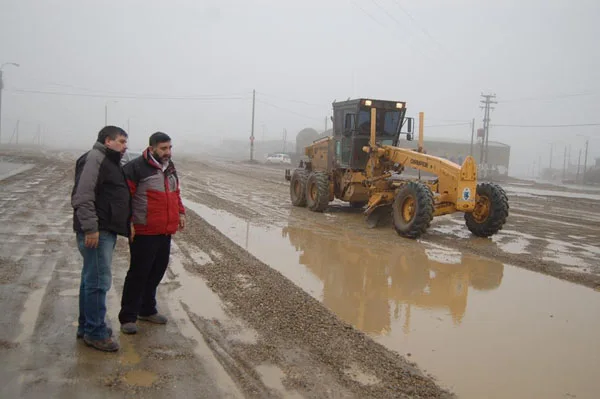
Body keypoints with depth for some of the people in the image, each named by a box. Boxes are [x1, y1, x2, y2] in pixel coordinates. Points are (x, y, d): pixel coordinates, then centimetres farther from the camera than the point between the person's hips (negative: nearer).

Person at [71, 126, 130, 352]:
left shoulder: (110, 162, 21)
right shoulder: (95, 158, -12)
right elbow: (83, 196, -22)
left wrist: (125, 224, 24)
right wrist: (90, 228, -25)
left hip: (106, 231, 11)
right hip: (97, 232, -10)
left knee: (92, 279, 15)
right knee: (99, 281, -6)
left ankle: (87, 326, 25)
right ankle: (95, 333, 2)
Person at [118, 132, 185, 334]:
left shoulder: (170, 168, 15)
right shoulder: (136, 168, -11)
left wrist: (180, 213, 13)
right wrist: (127, 222, -18)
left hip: (165, 232, 8)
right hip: (143, 233, -8)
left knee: (157, 272, 15)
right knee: (138, 274, -2)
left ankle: (147, 310, 30)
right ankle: (128, 317, 10)